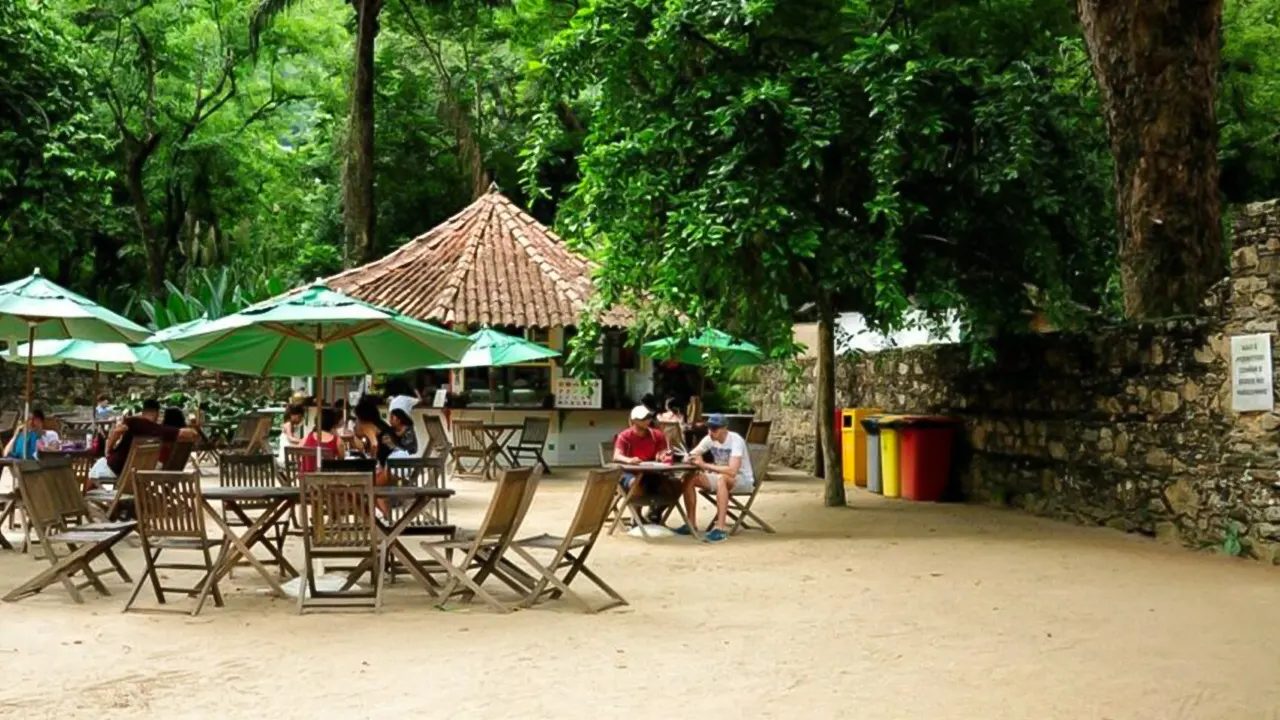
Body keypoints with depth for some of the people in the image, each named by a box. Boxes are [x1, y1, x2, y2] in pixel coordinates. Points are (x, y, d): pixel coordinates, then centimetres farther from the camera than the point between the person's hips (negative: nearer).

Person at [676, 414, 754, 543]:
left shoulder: (736, 440, -25)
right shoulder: (709, 439, -5)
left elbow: (732, 471, -36)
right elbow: (690, 456, -2)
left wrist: (705, 465, -36)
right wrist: (691, 458, -28)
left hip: (743, 479, -7)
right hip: (721, 477, 7)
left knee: (721, 478, -39)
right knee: (690, 478, -10)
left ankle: (720, 528, -43)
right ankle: (691, 524, -4)